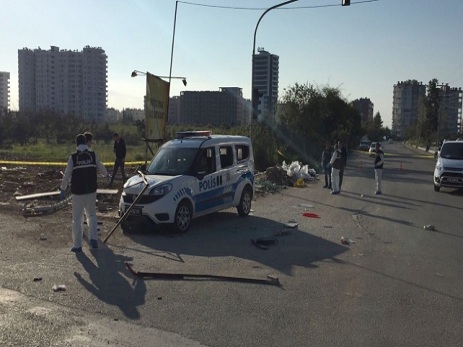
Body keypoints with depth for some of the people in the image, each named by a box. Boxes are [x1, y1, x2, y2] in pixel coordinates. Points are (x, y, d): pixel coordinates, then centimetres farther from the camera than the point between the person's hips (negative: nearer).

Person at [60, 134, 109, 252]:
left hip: (77, 192, -2)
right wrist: (106, 174, 36)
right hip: (91, 191, 2)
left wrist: (62, 189, 6)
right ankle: (93, 238, 3)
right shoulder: (93, 155, -1)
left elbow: (67, 175, -4)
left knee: (77, 218, 6)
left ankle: (77, 245, 10)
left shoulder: (73, 157, -6)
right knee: (92, 215, 18)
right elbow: (101, 167, 15)